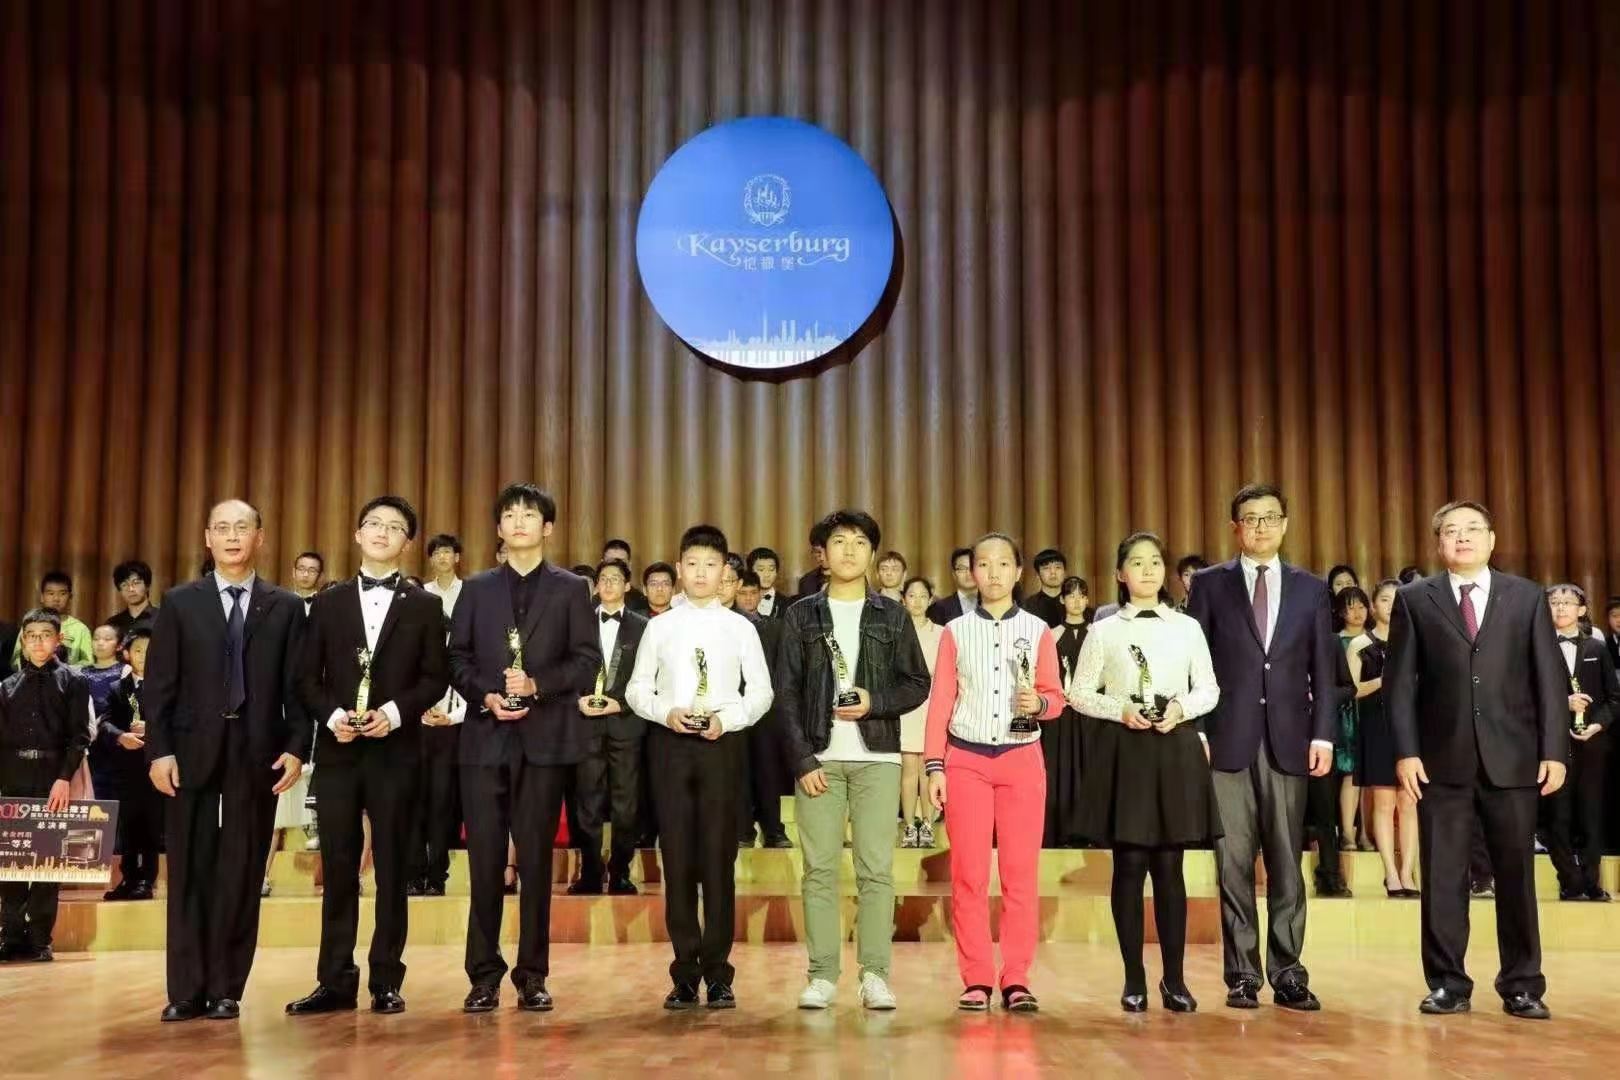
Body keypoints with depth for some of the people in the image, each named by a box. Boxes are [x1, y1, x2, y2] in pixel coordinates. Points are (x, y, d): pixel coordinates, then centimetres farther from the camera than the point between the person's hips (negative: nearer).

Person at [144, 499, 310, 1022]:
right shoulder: (180, 603, 8)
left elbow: (297, 686, 4)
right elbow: (158, 683, 3)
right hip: (193, 753, 0)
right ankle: (186, 991, 10)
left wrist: (297, 747, -6)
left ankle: (226, 989, 10)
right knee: (189, 873, 3)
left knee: (242, 875, 2)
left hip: (259, 755, 0)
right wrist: (158, 750, -6)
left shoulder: (286, 607, 8)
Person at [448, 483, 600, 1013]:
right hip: (485, 737, 1)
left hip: (545, 737, -1)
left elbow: (588, 660, 0)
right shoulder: (476, 589, 14)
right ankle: (484, 974, 9)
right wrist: (485, 695, -9)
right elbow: (457, 658, 9)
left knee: (537, 859, 3)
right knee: (484, 859, 1)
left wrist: (538, 684, -14)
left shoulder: (571, 589, 8)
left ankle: (532, 975, 10)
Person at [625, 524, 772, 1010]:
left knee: (719, 859, -1)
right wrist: (666, 712, -10)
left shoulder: (740, 628, 6)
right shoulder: (660, 626, 8)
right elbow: (636, 689, 8)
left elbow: (760, 692, 5)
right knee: (677, 859, 3)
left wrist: (726, 718, -11)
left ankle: (718, 973, 6)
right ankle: (685, 973, 11)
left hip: (720, 745, -1)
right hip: (670, 744, 1)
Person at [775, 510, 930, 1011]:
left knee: (876, 869, -2)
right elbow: (786, 692, 3)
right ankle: (822, 975, 6)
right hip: (818, 758, 0)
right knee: (819, 868, 0)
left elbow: (917, 683, 7)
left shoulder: (892, 616, 8)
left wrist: (874, 702, -12)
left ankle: (875, 975, 4)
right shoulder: (802, 615, 7)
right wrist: (802, 760, -5)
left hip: (876, 757, 0)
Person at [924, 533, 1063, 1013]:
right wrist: (934, 765, -2)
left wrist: (1038, 704, -16)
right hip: (966, 759, 0)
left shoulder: (1037, 630, 6)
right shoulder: (955, 631, 6)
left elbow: (1056, 697, 7)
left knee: (1021, 872, 0)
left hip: (1022, 758, 0)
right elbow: (940, 700, 4)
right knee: (968, 873, -1)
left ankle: (1016, 979, 6)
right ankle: (976, 979, 6)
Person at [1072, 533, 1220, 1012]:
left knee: (1169, 866, 3)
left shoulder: (1187, 627, 8)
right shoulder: (1104, 631, 5)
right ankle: (1134, 980, 8)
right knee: (1129, 865, 0)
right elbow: (1079, 693, 4)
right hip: (1123, 751, -1)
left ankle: (1174, 979, 11)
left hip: (1176, 750, 1)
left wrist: (1182, 708, -10)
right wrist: (1121, 709, -12)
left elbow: (1210, 689, 9)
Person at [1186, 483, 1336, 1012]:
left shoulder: (1310, 589, 11)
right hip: (1228, 740, -1)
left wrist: (1323, 734, -1)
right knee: (1234, 863, 1)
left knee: (1286, 864, 4)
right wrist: (1194, 731, -4)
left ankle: (1287, 973, 11)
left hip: (1288, 741, 1)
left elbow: (1324, 670, 8)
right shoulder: (1209, 584, 6)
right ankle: (1242, 974, 8)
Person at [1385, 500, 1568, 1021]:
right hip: (1441, 758, 0)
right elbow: (1399, 681, 2)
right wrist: (1406, 750, -7)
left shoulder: (1527, 597, 8)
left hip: (1512, 757, 1)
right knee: (1442, 875, 3)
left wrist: (1554, 749, -4)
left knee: (1516, 873, 6)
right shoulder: (1414, 599, 5)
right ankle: (1448, 984, 11)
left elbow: (1551, 678, 5)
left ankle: (1522, 986, 16)